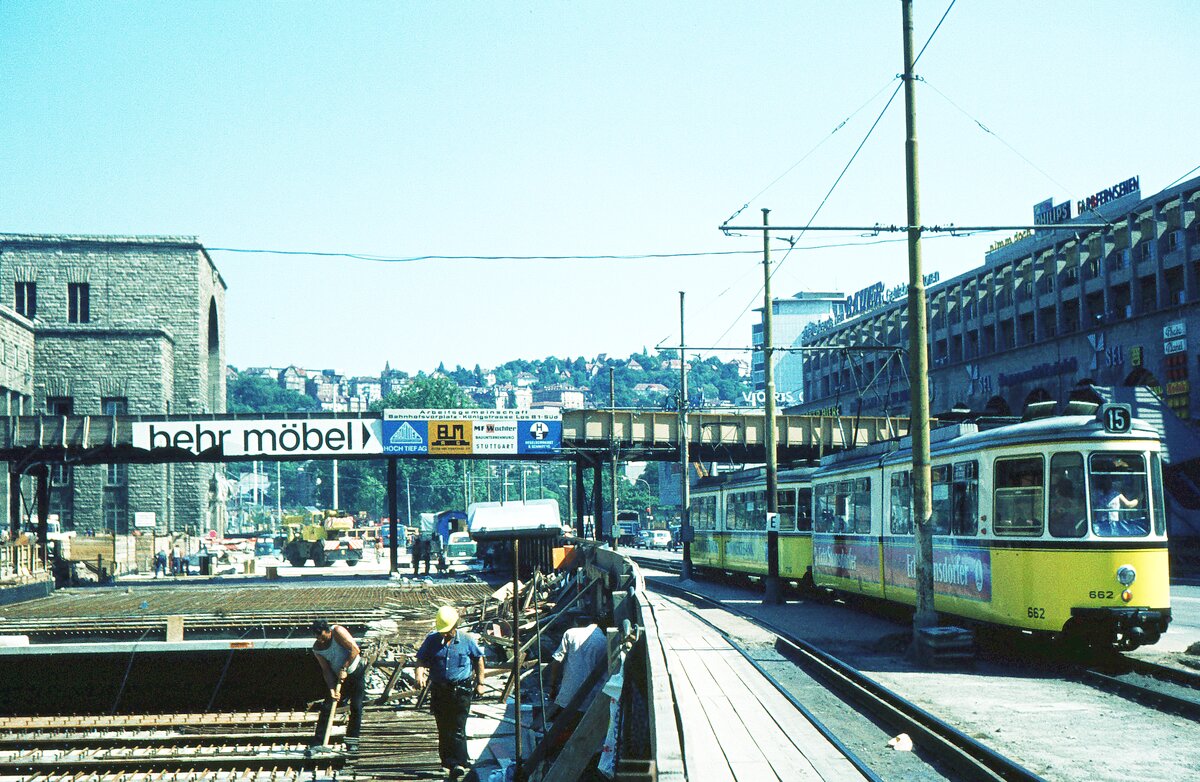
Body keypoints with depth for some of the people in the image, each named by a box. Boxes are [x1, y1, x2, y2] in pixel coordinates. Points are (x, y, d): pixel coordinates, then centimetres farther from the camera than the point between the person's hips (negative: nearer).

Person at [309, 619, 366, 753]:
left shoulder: (338, 631, -20)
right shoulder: (317, 648, -8)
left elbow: (355, 649, -25)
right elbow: (326, 670, -8)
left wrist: (344, 669, -27)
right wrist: (332, 690, -19)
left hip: (357, 672, -4)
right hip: (339, 677, 4)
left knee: (356, 707, -8)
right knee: (327, 707, -4)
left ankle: (352, 743, -1)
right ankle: (317, 743, -2)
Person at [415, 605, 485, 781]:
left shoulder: (466, 640, 0)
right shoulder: (432, 640, 2)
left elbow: (478, 659, 12)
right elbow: (421, 659, 3)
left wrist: (480, 683, 11)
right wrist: (420, 674, -18)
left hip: (461, 690, -3)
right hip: (439, 690, 3)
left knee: (458, 729, -10)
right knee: (443, 729, 7)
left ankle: (459, 763, -12)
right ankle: (448, 762, 17)